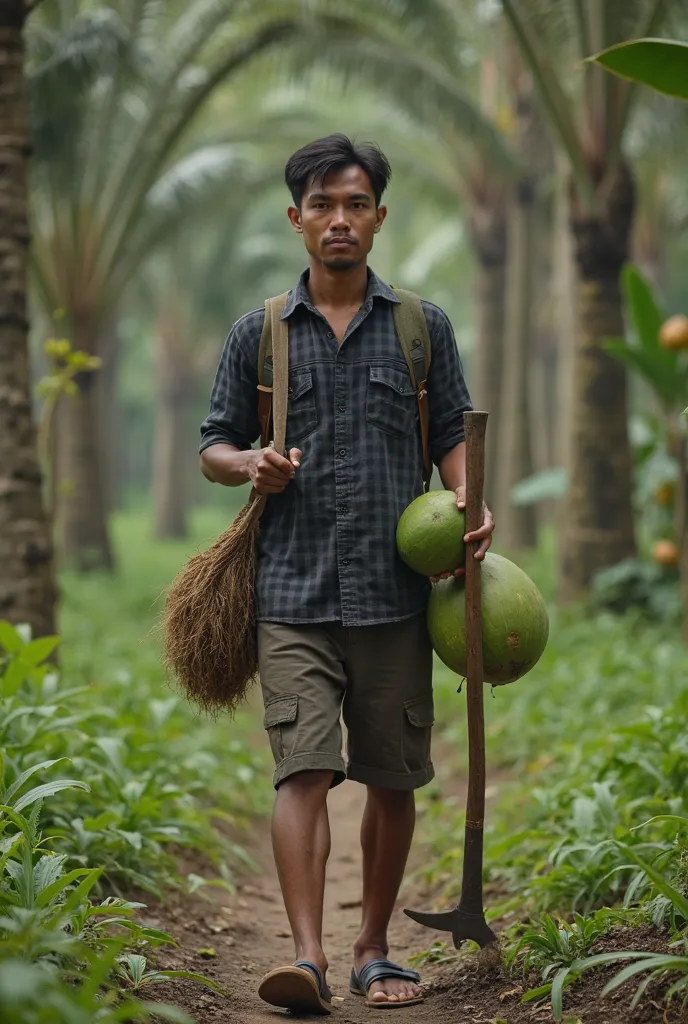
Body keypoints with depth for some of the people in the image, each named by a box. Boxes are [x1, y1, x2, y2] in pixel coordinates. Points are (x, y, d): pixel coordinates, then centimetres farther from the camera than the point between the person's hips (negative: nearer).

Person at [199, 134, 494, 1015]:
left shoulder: (423, 327, 10)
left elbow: (452, 435, 10)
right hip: (294, 592, -1)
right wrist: (251, 464, -8)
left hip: (395, 592, 1)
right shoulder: (258, 333, 10)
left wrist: (468, 505, -10)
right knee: (302, 770, -13)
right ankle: (307, 957, -18)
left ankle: (374, 950, 21)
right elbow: (214, 445, 14)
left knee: (392, 779, 7)